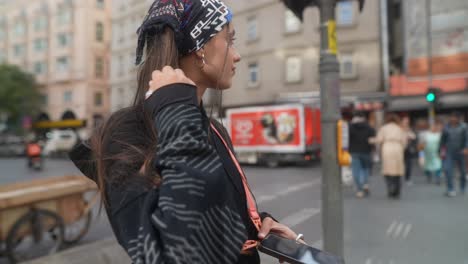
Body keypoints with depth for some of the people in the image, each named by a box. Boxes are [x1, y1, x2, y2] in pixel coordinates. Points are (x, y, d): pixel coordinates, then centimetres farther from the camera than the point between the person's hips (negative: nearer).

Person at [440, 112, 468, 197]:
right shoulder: (447, 127, 2)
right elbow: (443, 139, 10)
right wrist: (442, 150, 2)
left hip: (460, 152, 0)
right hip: (449, 152, 0)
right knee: (447, 169, -14)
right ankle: (450, 189, -10)